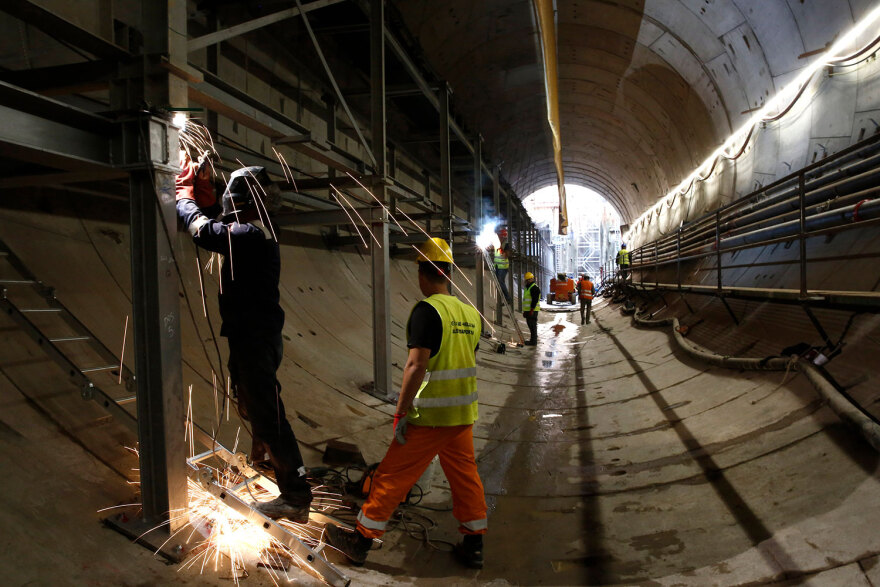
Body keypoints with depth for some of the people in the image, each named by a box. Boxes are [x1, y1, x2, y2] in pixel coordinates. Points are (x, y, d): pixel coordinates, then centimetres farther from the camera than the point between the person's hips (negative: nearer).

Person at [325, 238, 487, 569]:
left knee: (393, 476, 5)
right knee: (464, 474, 17)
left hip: (430, 416, -7)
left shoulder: (427, 310, -16)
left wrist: (401, 413, -15)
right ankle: (473, 546, 27)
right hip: (463, 414, 7)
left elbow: (417, 365, -22)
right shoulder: (470, 314, 6)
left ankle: (361, 540, 18)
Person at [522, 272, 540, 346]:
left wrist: (531, 310, -24)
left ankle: (533, 341, -9)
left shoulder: (534, 288, -12)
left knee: (532, 325, -10)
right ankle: (532, 339, 20)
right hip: (528, 310, 10)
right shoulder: (527, 287, 20)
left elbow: (535, 300, -20)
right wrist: (524, 310, 23)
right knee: (530, 325, 13)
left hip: (532, 310, -10)